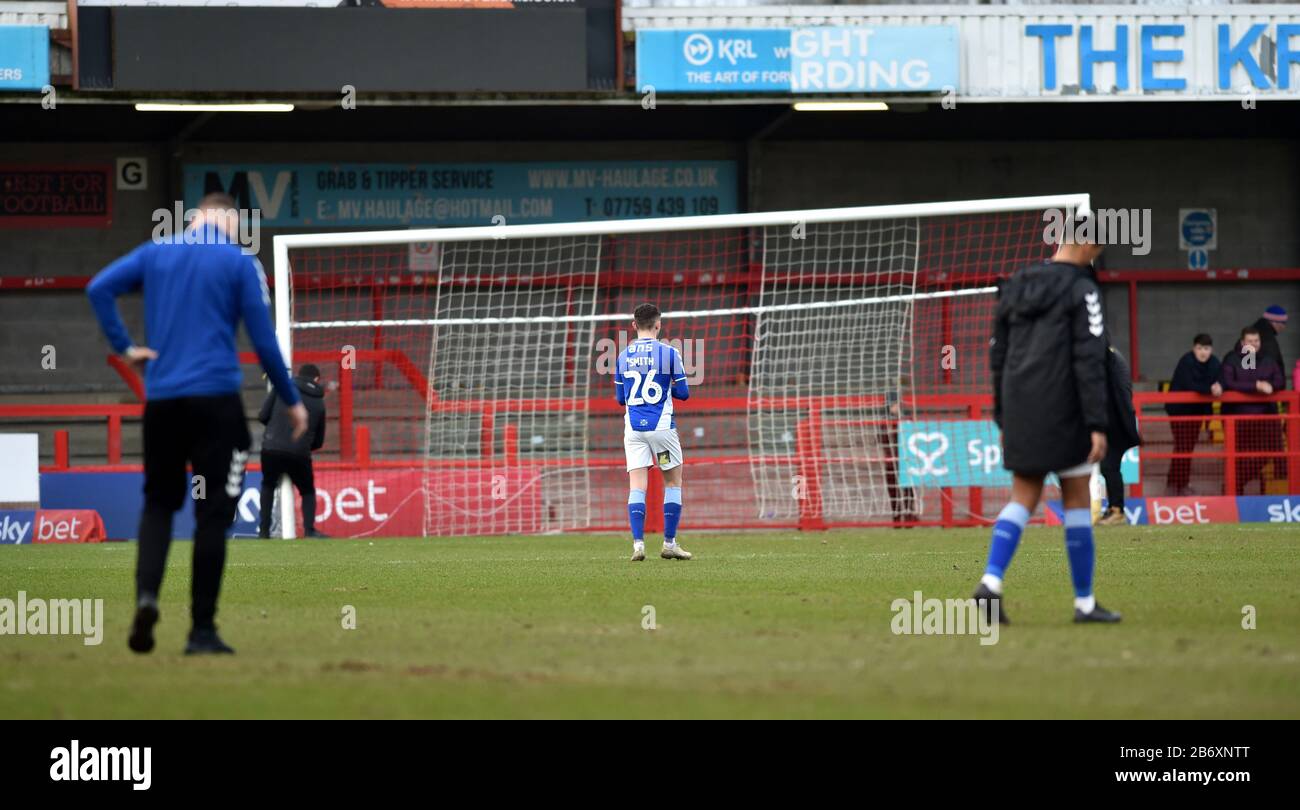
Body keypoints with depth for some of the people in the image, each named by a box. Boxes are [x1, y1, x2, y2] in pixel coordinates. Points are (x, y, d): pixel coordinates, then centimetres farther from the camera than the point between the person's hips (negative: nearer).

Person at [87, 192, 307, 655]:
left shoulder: (155, 253, 10)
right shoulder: (239, 262, 1)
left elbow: (99, 288, -1)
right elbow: (263, 341, -1)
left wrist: (123, 347, 3)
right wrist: (291, 401, 8)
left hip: (161, 400, 3)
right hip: (215, 399, -3)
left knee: (159, 501, 15)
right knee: (212, 513, 1)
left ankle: (146, 594, -11)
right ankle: (202, 630, -1)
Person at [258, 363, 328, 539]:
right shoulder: (319, 402, 11)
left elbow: (262, 416, 3)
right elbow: (318, 440, 16)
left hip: (272, 448, 0)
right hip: (299, 454, 0)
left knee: (268, 485, 25)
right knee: (308, 491, 20)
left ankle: (264, 529, 15)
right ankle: (309, 529, 0)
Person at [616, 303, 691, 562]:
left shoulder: (623, 356, 5)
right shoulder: (669, 353, -5)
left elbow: (620, 397, 12)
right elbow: (683, 393, -2)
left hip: (633, 428, 3)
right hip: (662, 426, -3)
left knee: (637, 486, -1)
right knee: (673, 482, 10)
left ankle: (638, 543, -14)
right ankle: (669, 543, 9)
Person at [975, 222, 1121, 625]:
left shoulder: (1016, 288, 11)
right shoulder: (1081, 289, -9)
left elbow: (998, 356, 13)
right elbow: (1089, 360, -15)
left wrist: (1004, 421, 19)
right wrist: (1097, 425, -15)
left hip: (1021, 410, 5)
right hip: (1064, 413, -5)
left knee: (1023, 498, 9)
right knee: (1078, 500, 5)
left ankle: (991, 581, -11)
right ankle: (1084, 602, 9)